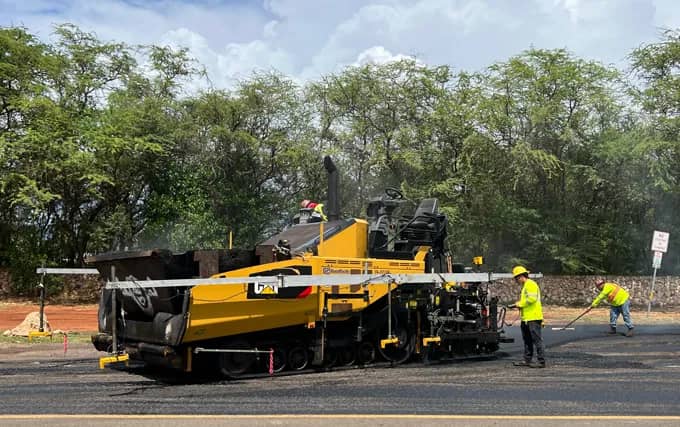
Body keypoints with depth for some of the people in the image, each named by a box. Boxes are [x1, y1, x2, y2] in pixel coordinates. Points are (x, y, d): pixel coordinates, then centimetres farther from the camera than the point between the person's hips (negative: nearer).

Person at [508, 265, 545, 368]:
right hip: (526, 318, 11)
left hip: (533, 318, -11)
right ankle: (527, 360, 20)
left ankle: (541, 361, -6)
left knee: (537, 339, -8)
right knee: (527, 340, 14)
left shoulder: (531, 284, -10)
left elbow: (532, 299, -21)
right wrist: (518, 304, 12)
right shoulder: (525, 286, 23)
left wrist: (520, 304, -13)